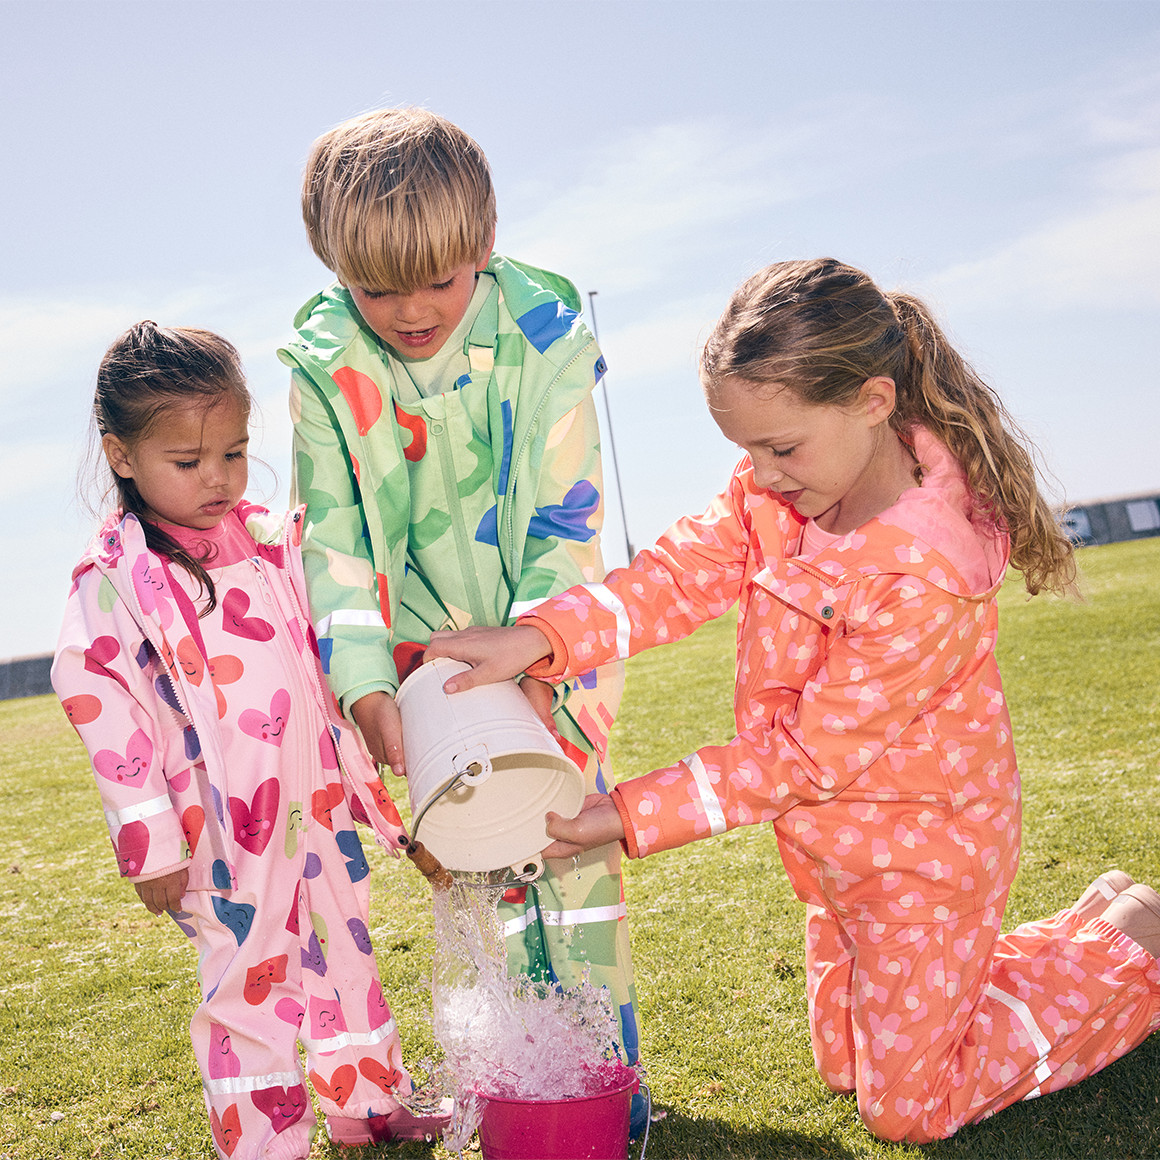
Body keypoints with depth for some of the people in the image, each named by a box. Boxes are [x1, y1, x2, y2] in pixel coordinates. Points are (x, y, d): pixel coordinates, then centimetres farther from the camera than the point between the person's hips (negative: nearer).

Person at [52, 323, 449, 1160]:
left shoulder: (272, 541, 5)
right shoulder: (115, 575, -12)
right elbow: (100, 704, -13)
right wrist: (149, 840, -14)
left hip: (319, 802, 6)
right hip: (226, 829, -6)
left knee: (345, 953, 18)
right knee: (248, 982, 2)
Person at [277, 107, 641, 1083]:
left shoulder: (544, 342, -15)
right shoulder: (324, 369, -10)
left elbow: (565, 522, -15)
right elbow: (333, 537, -10)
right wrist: (365, 688, -20)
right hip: (425, 653, 2)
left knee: (574, 841, -1)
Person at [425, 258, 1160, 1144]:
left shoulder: (927, 576, -34)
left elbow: (805, 754, -28)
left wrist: (628, 819, -26)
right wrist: (539, 637, -34)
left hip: (921, 842, -8)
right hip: (840, 835, 8)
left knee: (909, 1106, 8)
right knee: (848, 1063, 23)